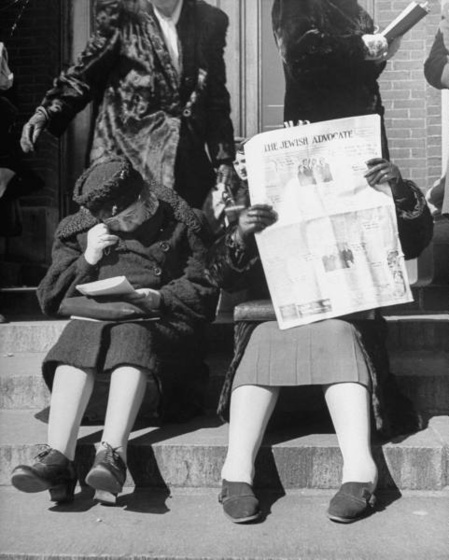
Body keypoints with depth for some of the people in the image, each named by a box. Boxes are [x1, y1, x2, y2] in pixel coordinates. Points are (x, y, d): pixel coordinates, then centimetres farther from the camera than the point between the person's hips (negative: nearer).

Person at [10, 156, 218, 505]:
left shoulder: (179, 222, 9)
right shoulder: (78, 231, 17)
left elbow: (204, 290, 5)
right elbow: (50, 300, 14)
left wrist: (160, 298, -13)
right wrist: (86, 261, -1)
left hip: (158, 319, -2)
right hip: (95, 316, 3)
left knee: (133, 338, -37)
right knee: (76, 345, -33)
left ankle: (113, 454, -50)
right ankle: (58, 458, -43)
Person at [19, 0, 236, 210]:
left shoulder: (210, 20, 7)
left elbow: (216, 97, 11)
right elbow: (83, 75, 0)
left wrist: (223, 157, 8)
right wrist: (47, 111, -16)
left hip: (190, 162, 3)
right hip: (127, 152, -2)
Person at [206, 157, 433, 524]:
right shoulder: (262, 226, 18)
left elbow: (414, 241, 7)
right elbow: (221, 277, 3)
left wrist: (401, 191, -13)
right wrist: (239, 237, -20)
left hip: (340, 321, 0)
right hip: (273, 323, 1)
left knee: (336, 333, -34)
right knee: (263, 342, -32)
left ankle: (359, 467, -48)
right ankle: (237, 471, -44)